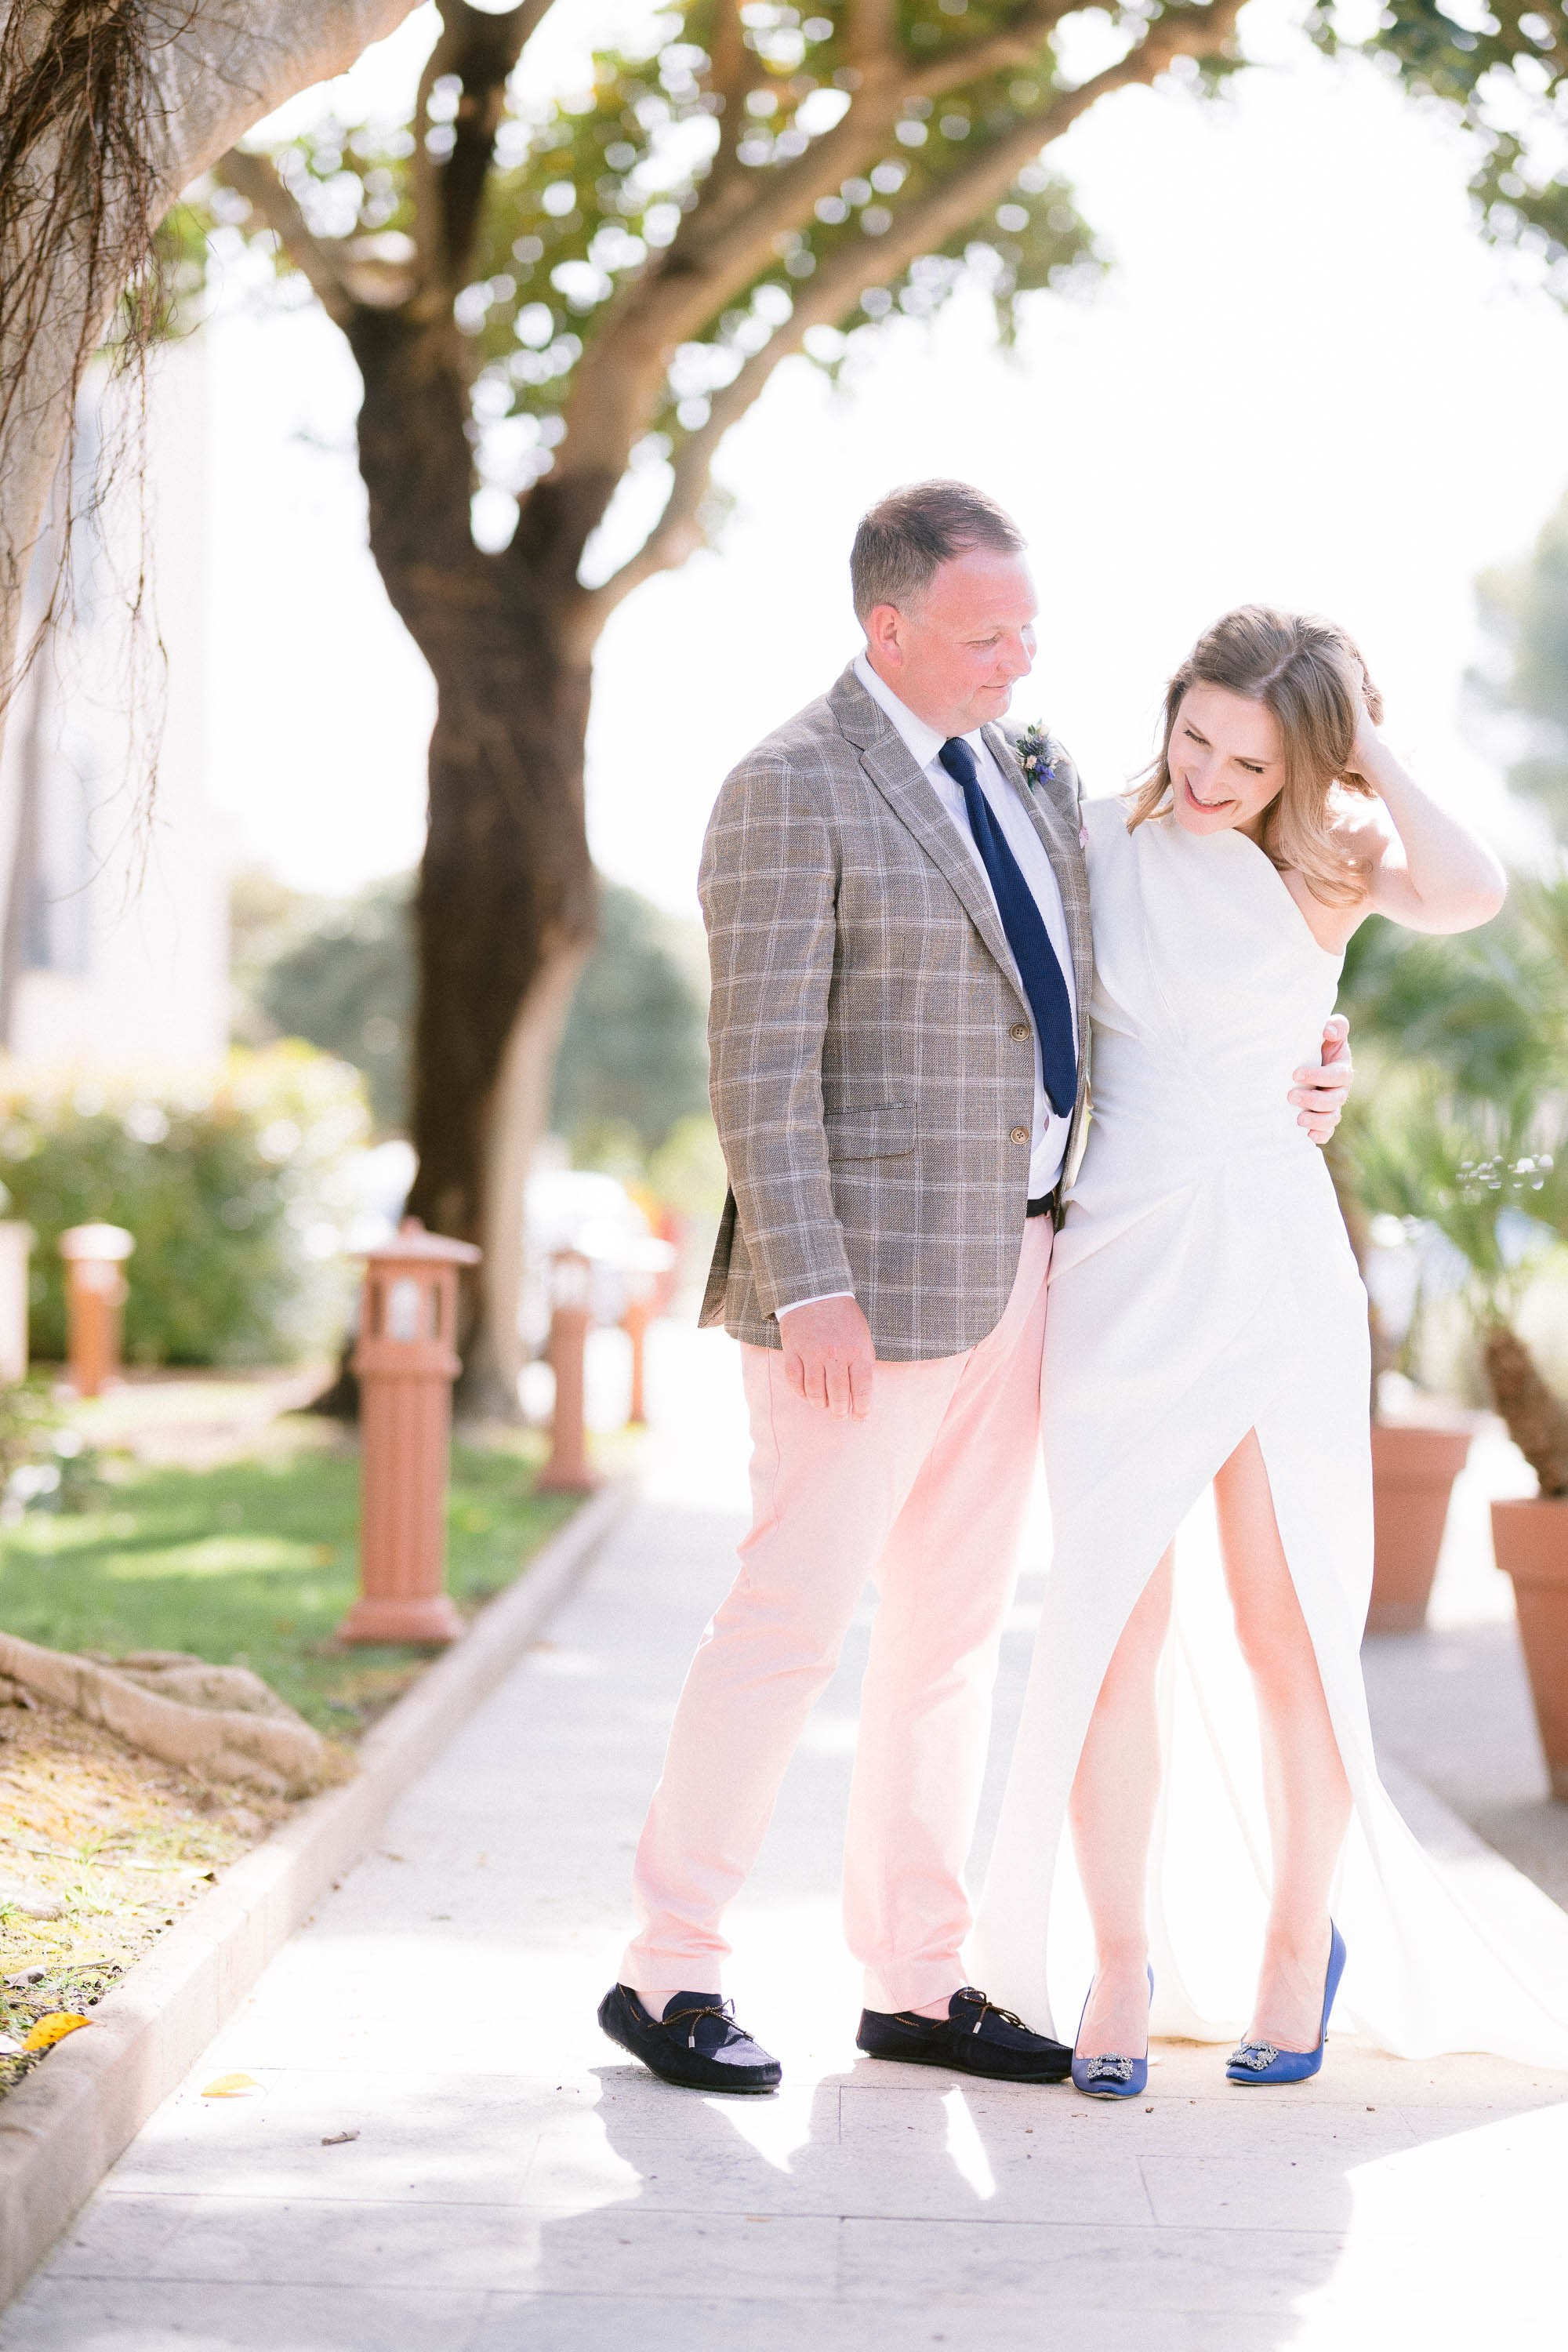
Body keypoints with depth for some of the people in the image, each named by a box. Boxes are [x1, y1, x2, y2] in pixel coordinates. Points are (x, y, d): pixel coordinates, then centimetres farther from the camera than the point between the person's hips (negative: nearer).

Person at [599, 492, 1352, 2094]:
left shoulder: (1015, 764, 13)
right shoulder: (791, 790, -13)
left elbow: (1055, 997, 22)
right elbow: (761, 1066, -17)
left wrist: (1256, 1092, 10)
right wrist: (808, 1290, -23)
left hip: (1012, 1257, 8)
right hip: (871, 1273, -8)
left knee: (954, 1622, 11)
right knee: (791, 1617, -5)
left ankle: (914, 1982, 18)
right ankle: (667, 1974, 6)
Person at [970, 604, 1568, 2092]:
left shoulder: (1333, 857, 1)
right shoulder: (1101, 841, 5)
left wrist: (1368, 749, -11)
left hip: (1274, 1260, -1)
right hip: (1117, 1269, 1)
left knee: (1286, 1631, 2)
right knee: (1114, 1631, -3)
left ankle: (1301, 1944, 20)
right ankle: (1119, 1967, 9)